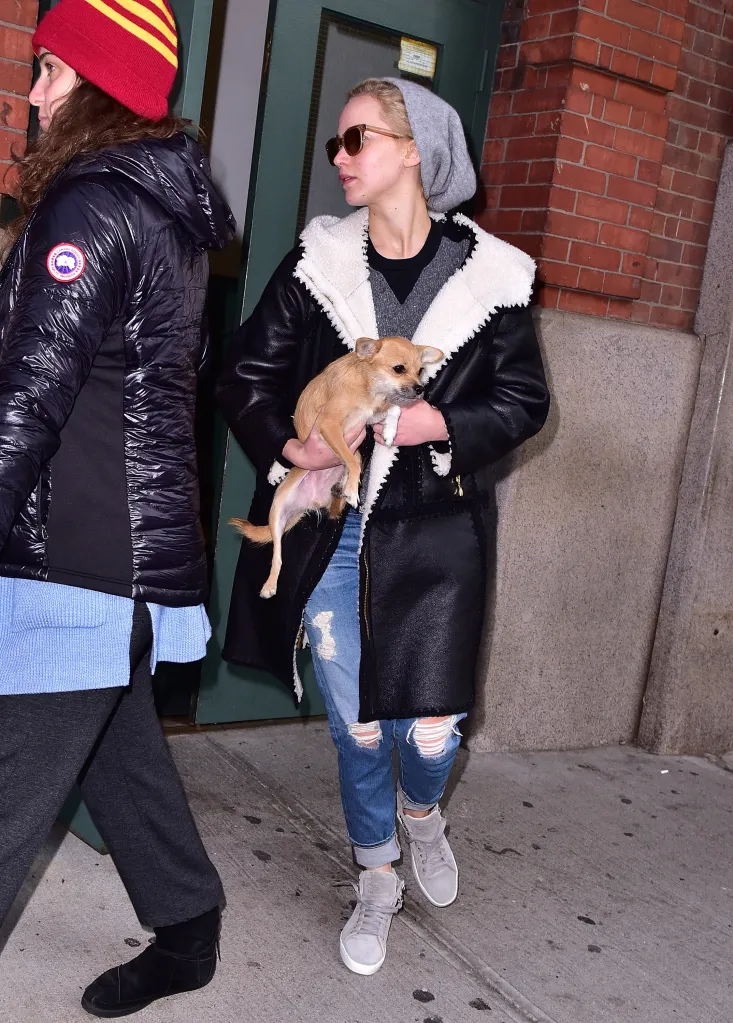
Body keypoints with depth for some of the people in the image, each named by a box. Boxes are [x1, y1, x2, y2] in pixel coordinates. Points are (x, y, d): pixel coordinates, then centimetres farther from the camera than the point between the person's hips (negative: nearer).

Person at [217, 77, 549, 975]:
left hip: (433, 537, -1)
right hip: (327, 534, 2)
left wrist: (440, 424, -14)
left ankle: (420, 811, 39)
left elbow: (524, 399, 3)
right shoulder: (316, 262, 1)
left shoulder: (489, 276, -3)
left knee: (429, 733, 0)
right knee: (355, 729, 10)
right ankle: (377, 881, 36)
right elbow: (246, 375, 6)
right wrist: (285, 446, -12)